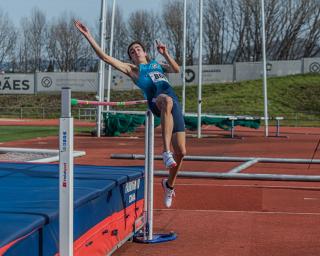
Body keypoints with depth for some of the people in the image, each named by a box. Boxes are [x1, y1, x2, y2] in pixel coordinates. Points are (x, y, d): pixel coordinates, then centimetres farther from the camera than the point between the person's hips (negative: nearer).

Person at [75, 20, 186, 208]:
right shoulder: (131, 69, 22)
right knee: (167, 101, -45)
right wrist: (89, 37, 12)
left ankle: (169, 184, 27)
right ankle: (166, 152, -49)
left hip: (175, 104, 4)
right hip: (156, 100, -4)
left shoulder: (157, 64, 33)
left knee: (181, 152, 0)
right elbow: (105, 57, 15)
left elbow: (176, 69, 16)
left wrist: (165, 54, 9)